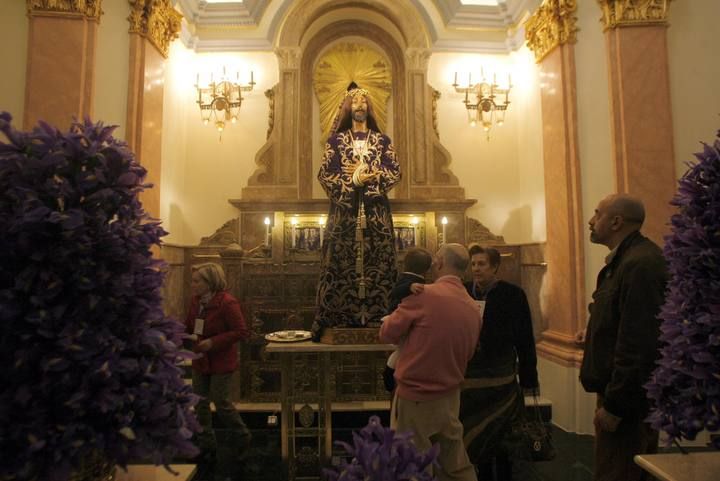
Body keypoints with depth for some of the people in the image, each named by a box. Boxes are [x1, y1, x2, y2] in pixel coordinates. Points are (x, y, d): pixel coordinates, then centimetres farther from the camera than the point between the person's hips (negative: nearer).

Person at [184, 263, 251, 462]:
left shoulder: (227, 302, -21)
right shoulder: (195, 301, 2)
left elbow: (241, 332, -20)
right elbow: (189, 327, 15)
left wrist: (213, 342, -25)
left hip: (221, 362, -7)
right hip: (200, 361, 7)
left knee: (221, 402, 1)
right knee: (200, 403, 12)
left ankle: (243, 435, 26)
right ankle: (206, 444, 31)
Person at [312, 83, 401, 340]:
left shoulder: (382, 140, 12)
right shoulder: (336, 140, 9)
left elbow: (395, 172, 5)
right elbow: (325, 174, 1)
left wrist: (370, 174, -10)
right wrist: (353, 179, -11)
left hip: (376, 210, 1)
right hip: (344, 209, -1)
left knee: (378, 264, 0)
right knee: (341, 264, -2)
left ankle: (378, 317, 7)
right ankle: (338, 319, 5)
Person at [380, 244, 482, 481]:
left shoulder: (423, 295, -18)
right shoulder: (474, 308, 1)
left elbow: (387, 334, -8)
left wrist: (394, 317, 12)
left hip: (415, 398, -6)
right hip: (451, 397, 6)